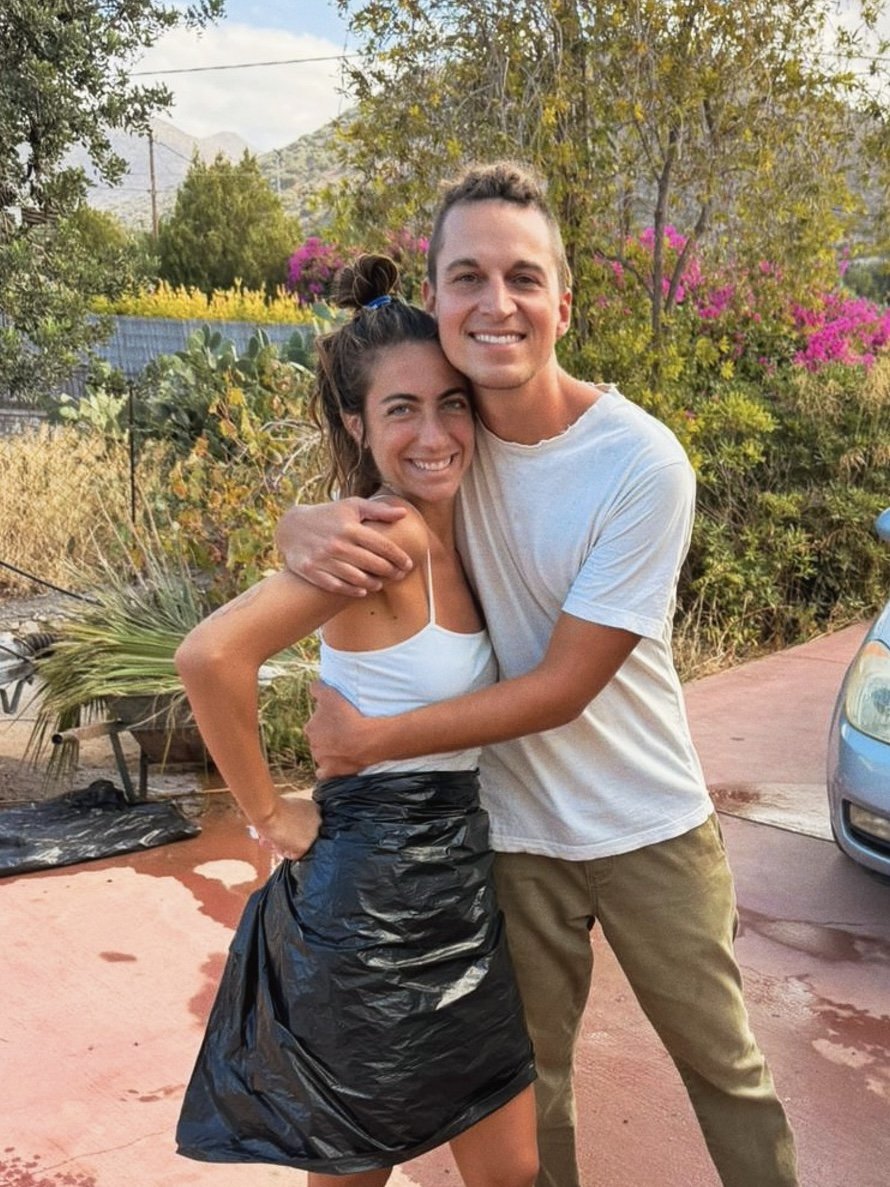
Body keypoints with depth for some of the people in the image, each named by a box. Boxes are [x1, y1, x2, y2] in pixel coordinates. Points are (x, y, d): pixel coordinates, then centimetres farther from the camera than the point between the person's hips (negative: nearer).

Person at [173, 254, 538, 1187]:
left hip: (454, 882, 8)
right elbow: (210, 654, -33)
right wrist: (269, 814, -21)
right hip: (372, 892, -8)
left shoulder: (447, 534, 3)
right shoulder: (385, 536, -22)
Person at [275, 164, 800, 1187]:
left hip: (650, 827, -2)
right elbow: (312, 519, 3)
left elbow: (564, 684, -19)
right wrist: (307, 530, -23)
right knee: (531, 1085, 18)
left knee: (725, 1065, 15)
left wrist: (371, 738, -18)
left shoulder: (641, 463, -21)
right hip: (513, 830, 3)